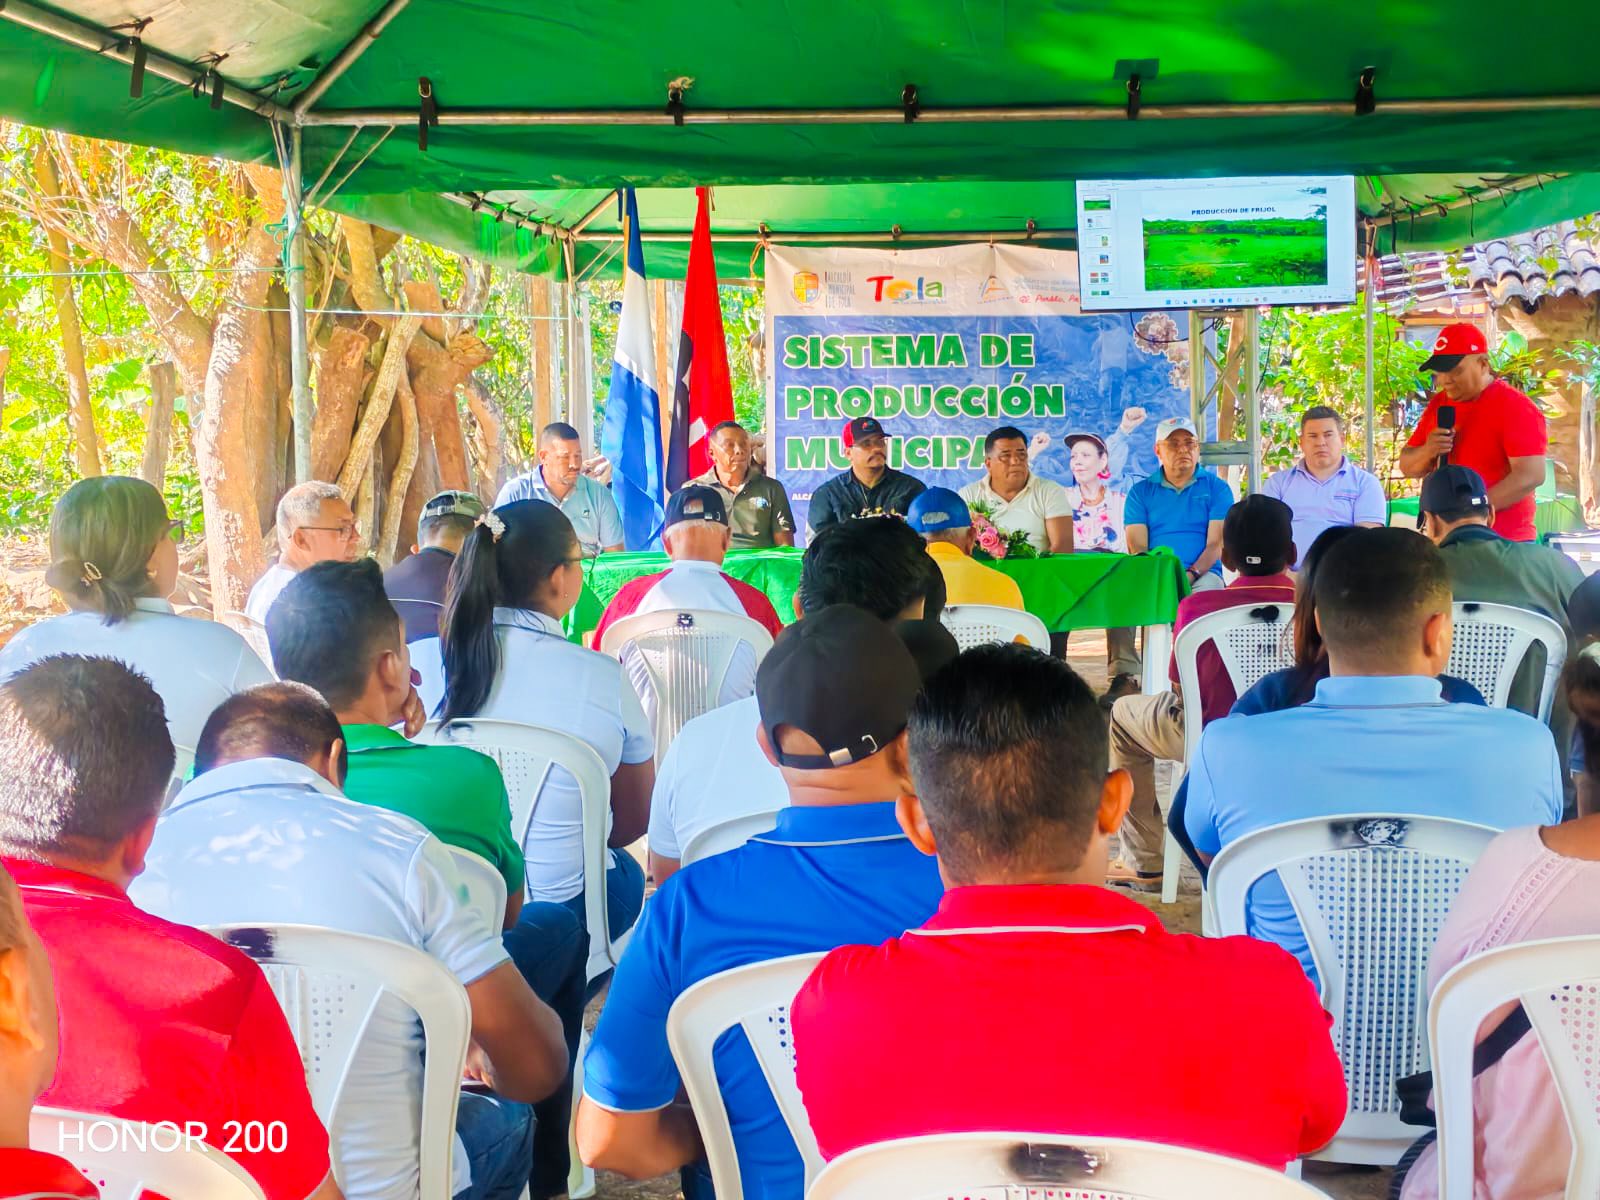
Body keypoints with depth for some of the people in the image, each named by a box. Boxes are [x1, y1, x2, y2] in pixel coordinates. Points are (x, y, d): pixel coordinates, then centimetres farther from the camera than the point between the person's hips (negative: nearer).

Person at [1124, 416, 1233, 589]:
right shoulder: (1140, 492, 14)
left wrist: (1190, 575, -17)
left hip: (1202, 574, 0)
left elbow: (1216, 544, 1)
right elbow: (1137, 547, 4)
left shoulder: (1217, 488, 11)